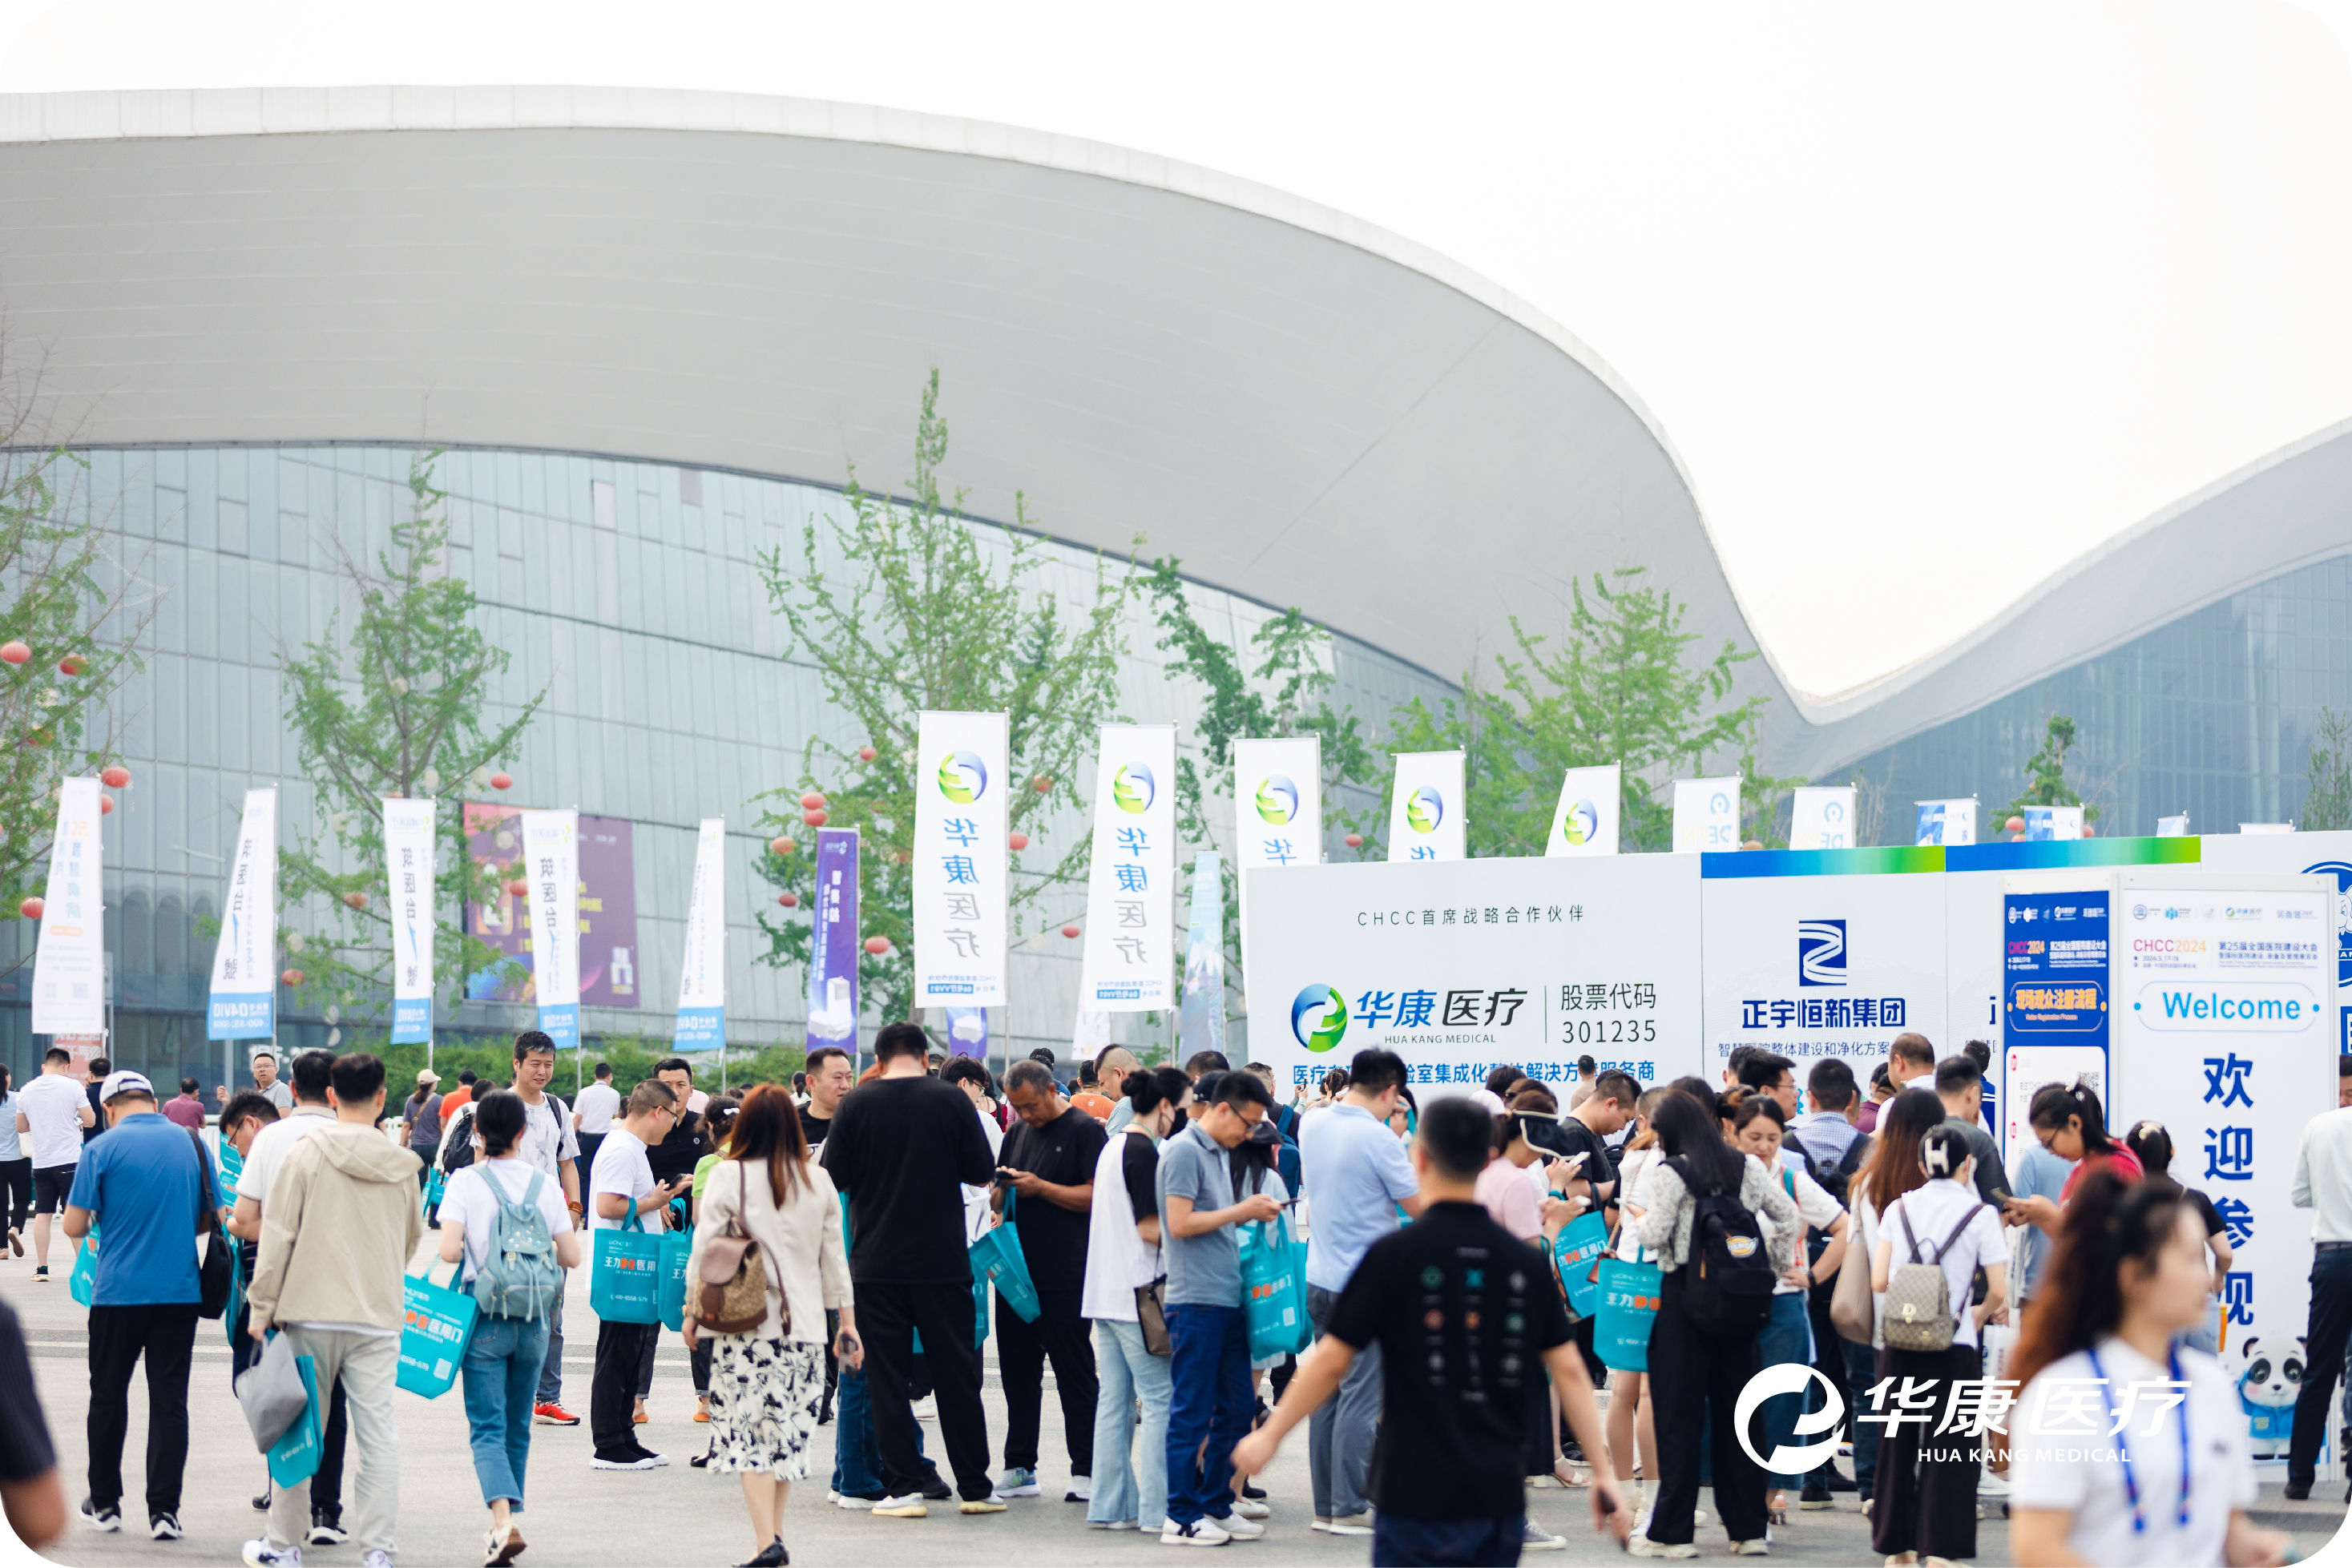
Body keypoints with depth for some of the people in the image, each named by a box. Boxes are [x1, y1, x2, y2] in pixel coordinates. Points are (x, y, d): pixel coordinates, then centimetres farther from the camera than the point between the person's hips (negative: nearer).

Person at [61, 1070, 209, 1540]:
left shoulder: (103, 1149, -6)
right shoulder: (192, 1143, 3)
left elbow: (74, 1226, -6)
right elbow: (210, 1218, 11)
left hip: (119, 1291, -2)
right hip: (180, 1291, 2)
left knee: (109, 1397, 13)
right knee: (169, 1401, 3)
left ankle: (105, 1503, 21)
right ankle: (164, 1510, 0)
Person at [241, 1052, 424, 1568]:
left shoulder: (305, 1155, -3)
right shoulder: (402, 1167, 5)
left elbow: (277, 1236, -4)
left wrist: (262, 1307, 2)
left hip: (311, 1315, -1)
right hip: (379, 1317, 1)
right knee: (378, 1433, 1)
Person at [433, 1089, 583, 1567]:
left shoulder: (466, 1182, -7)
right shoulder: (544, 1184, 2)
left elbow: (449, 1250, -16)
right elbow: (571, 1255, 2)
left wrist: (471, 1249, 6)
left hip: (485, 1317, -3)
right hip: (532, 1322, 3)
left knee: (487, 1427, -4)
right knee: (517, 1427, 15)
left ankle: (504, 1522, -24)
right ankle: (506, 1523, 22)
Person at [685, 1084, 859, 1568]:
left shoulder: (729, 1177, -5)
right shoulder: (819, 1181, 5)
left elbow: (704, 1250, -2)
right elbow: (834, 1259, 10)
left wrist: (692, 1311, 9)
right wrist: (846, 1323, 16)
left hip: (745, 1323, -3)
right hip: (803, 1326, 4)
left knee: (748, 1429, -4)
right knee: (786, 1428, 12)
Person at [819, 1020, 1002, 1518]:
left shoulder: (856, 1106, -4)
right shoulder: (952, 1101, -3)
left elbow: (833, 1178, -1)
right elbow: (982, 1174, 2)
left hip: (876, 1264, -1)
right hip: (943, 1261, 1)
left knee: (887, 1377, 5)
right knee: (956, 1374, 9)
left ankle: (902, 1489, 2)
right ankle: (974, 1487, 13)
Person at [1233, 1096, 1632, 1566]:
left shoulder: (1395, 1253, -9)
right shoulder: (1526, 1260, 4)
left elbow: (1331, 1361, -6)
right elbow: (1568, 1370, 4)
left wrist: (1270, 1435, 7)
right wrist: (1604, 1474, 10)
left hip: (1421, 1500, -4)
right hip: (1502, 1501, 4)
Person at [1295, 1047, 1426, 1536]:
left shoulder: (1312, 1125, 4)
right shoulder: (1377, 1139, -17)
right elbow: (1421, 1206, -11)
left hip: (1320, 1276, 8)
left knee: (1327, 1391, 12)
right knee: (1361, 1395, -2)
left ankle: (1326, 1505, 17)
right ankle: (1350, 1509, -1)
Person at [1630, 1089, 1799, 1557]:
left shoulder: (1670, 1172, -10)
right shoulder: (1746, 1167, 6)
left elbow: (1655, 1235, -14)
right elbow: (1787, 1215, 8)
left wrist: (1640, 1221, 6)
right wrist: (1778, 1265, 15)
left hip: (1685, 1294, -5)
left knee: (1679, 1413, 0)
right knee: (1735, 1408, 11)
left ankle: (1671, 1532, 1)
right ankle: (1747, 1527, 14)